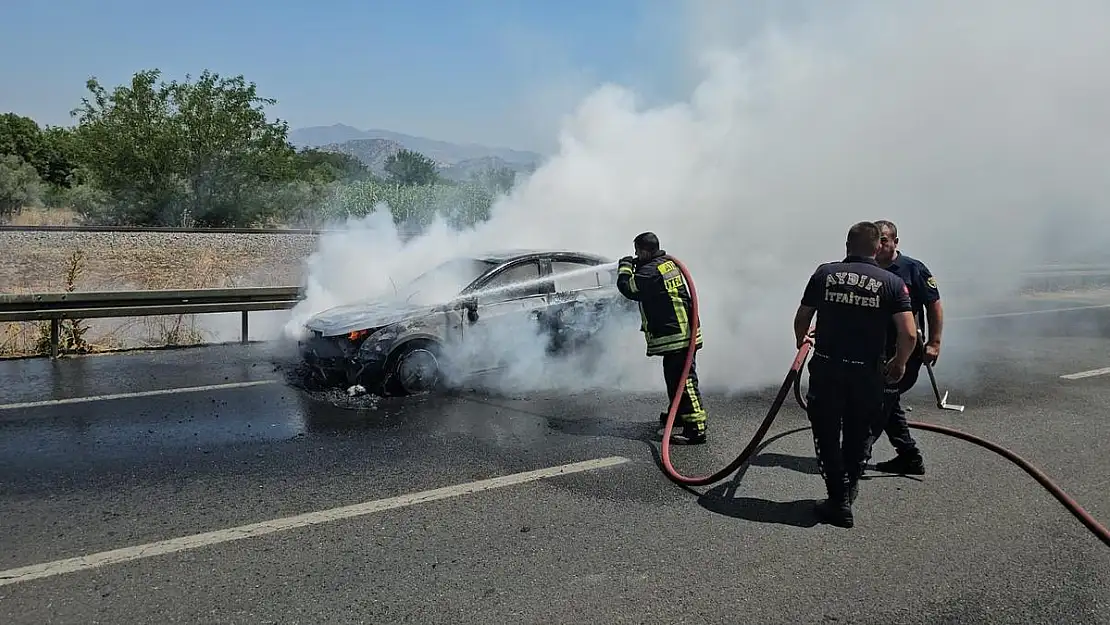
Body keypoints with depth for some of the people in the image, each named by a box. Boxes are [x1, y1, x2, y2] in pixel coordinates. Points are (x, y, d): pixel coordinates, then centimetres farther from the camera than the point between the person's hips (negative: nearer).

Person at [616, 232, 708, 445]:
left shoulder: (651, 271, -17)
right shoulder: (668, 262, 14)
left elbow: (628, 288, -14)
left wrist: (625, 267, 3)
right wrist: (636, 267, 16)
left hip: (675, 336, -10)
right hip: (683, 333, 10)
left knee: (683, 381, -12)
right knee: (675, 377, 25)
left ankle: (695, 429, -14)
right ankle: (677, 414, 43)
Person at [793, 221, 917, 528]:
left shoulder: (824, 273, 1)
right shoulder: (892, 282, -2)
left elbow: (801, 319, 7)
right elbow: (909, 334, -9)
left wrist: (802, 341, 28)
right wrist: (899, 363, 10)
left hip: (826, 368, 0)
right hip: (867, 372, 0)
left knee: (827, 435, 12)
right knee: (859, 436, 19)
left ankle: (839, 501, 11)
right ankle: (847, 494, 30)